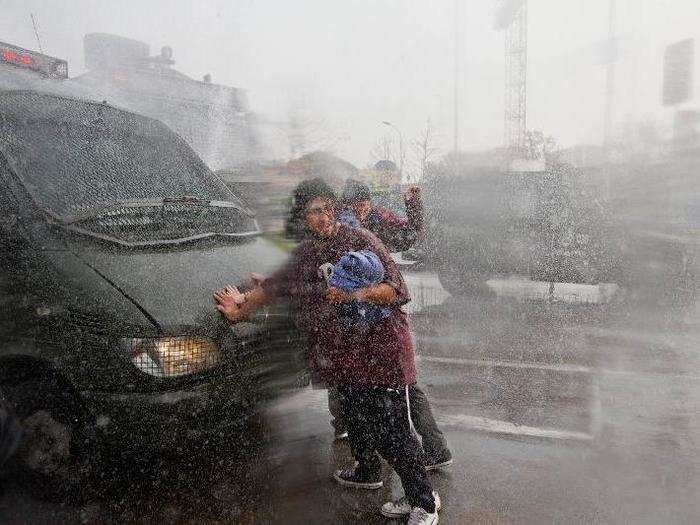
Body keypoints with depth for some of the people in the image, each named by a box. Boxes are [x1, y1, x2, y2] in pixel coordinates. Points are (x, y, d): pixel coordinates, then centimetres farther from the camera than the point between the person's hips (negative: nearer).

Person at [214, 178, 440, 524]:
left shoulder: (360, 240, -10)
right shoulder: (305, 253, 10)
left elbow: (395, 290, -14)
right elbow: (276, 285, 23)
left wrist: (356, 294, -28)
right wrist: (242, 308, 21)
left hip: (380, 349, -6)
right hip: (345, 351, 6)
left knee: (390, 428, -5)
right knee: (356, 417, 19)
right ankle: (367, 471, 45)